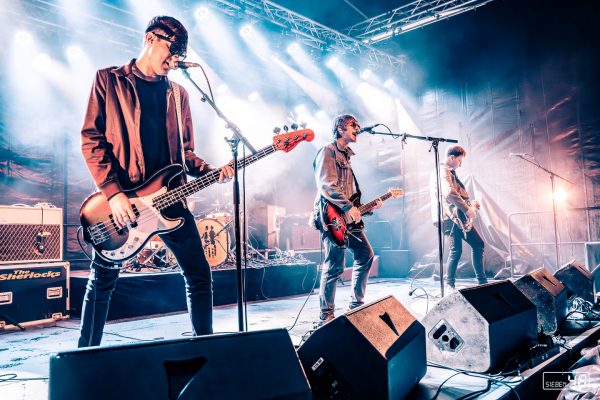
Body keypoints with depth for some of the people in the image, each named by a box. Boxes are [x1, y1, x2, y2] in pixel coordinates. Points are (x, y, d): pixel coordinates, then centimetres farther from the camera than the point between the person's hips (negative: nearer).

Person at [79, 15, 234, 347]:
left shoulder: (178, 94, 15)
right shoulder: (108, 80, 3)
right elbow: (91, 139, -4)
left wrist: (211, 172, -5)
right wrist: (113, 192, -16)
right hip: (120, 199, -3)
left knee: (199, 274, 2)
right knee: (102, 280, 7)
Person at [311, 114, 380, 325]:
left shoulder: (346, 156, 23)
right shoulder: (327, 151, -5)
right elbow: (326, 185, -18)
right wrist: (348, 207, -21)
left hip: (348, 217, 10)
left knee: (366, 254, 12)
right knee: (334, 266, -9)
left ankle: (356, 304, 24)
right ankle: (326, 314, 3)